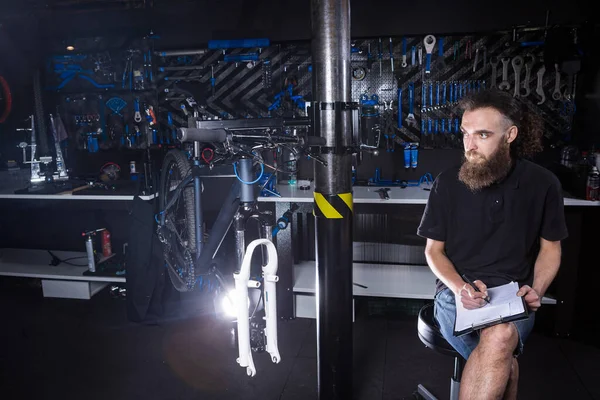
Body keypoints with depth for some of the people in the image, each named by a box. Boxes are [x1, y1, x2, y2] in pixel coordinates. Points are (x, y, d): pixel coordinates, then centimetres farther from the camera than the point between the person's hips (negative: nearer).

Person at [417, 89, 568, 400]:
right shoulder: (448, 183, -3)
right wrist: (459, 288, -14)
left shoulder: (542, 184, -1)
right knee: (503, 365, -30)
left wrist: (537, 290, -8)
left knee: (500, 338, -35)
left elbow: (550, 248, 11)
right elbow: (434, 249, 4)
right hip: (456, 291, 0)